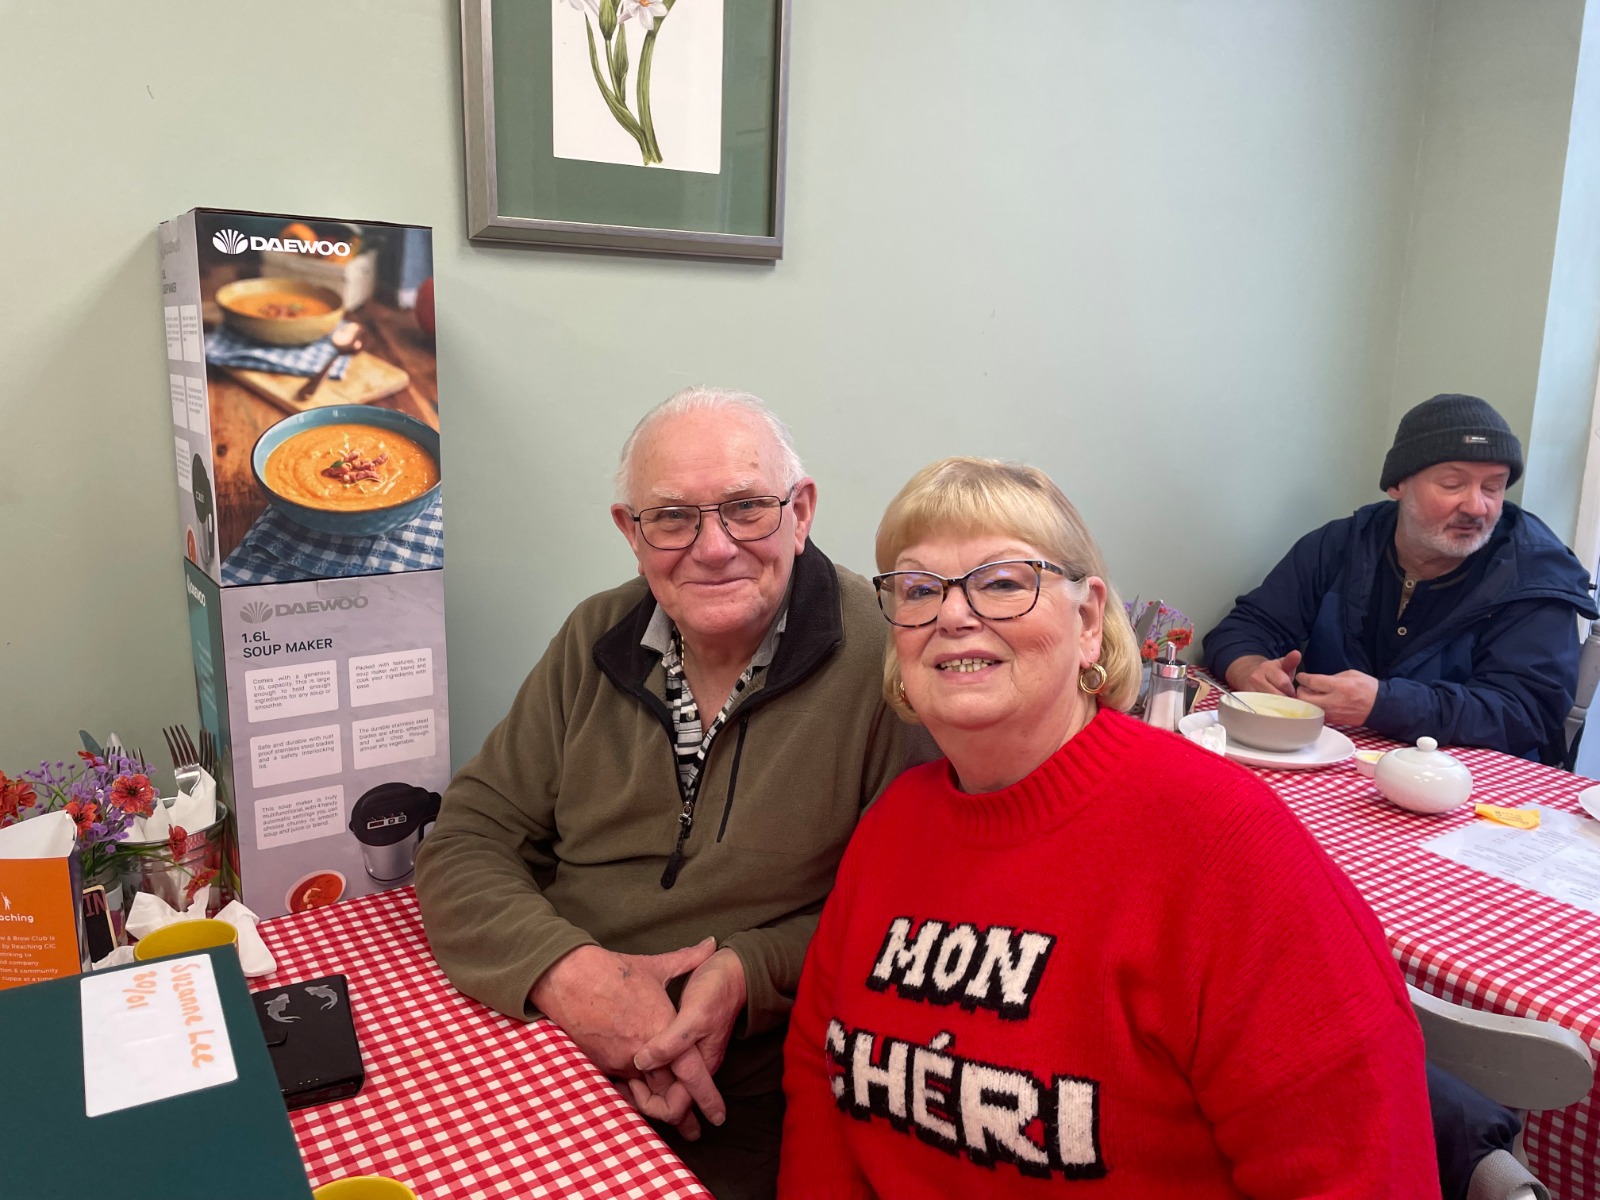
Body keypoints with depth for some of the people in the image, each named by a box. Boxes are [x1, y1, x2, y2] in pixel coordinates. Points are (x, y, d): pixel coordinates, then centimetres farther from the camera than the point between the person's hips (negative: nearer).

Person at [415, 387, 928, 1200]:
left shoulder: (881, 656, -14)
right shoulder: (593, 643, 3)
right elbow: (467, 841, 2)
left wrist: (754, 972, -21)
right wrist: (562, 969, -15)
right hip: (541, 1064, 4)